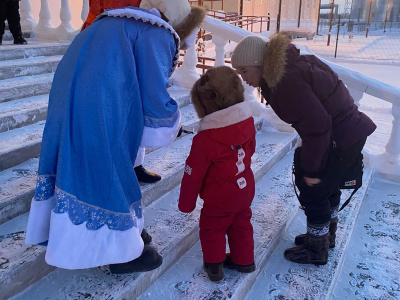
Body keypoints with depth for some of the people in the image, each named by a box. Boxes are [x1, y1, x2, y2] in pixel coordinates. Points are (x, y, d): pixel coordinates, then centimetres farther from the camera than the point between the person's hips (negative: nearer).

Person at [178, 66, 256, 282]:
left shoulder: (204, 140, -28)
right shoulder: (247, 122, -10)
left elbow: (193, 175, -19)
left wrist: (186, 203, -5)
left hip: (219, 200, -6)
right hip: (245, 190, 6)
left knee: (211, 230, 16)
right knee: (241, 225, 24)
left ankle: (214, 265, 27)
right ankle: (244, 260, 39)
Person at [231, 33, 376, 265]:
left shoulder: (288, 81, -27)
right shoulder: (286, 70, 5)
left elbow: (316, 125, -29)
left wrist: (312, 168, -19)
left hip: (341, 141, -10)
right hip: (348, 132, 10)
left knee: (313, 190, 3)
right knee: (328, 187, 23)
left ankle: (316, 250, 21)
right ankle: (326, 235, 43)